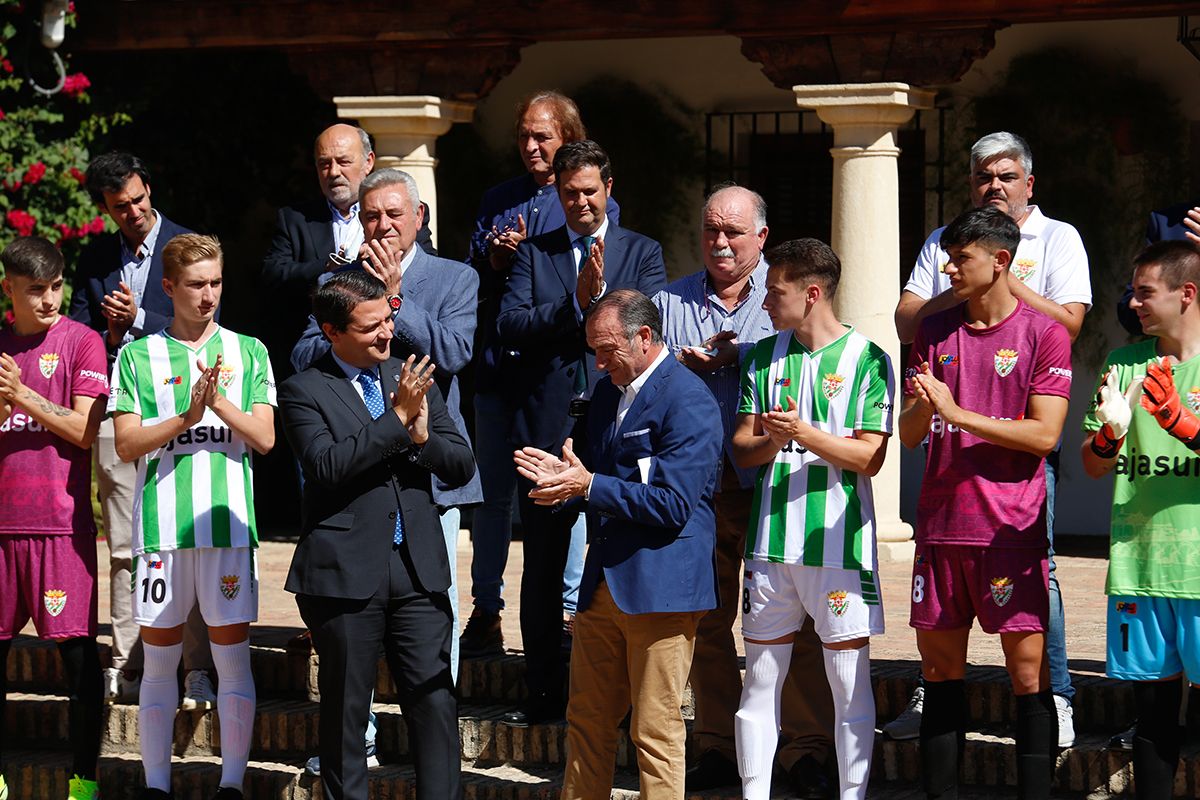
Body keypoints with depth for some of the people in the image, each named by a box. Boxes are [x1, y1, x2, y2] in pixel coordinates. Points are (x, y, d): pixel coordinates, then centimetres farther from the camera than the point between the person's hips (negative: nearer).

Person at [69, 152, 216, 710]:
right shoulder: (94, 259, 13)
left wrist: (139, 319, -13)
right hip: (116, 414, 4)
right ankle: (125, 670, 11)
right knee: (124, 551, 6)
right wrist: (109, 334, -5)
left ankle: (199, 671, -5)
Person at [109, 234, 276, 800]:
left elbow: (264, 438, 3)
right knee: (159, 658, 4)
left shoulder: (247, 351, 9)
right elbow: (127, 444, -1)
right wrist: (187, 416, -14)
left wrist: (219, 402, -12)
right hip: (161, 524, 0)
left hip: (228, 520, 0)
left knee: (233, 655, 1)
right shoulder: (138, 356, 7)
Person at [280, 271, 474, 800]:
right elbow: (327, 465, -18)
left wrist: (423, 438, -11)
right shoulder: (303, 392, -2)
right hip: (345, 574, -4)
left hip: (418, 570, 4)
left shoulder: (411, 380, 12)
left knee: (435, 700, 0)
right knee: (345, 710, 5)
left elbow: (461, 467, 10)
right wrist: (397, 418, -20)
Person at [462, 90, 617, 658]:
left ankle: (566, 611, 8)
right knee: (491, 494, 7)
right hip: (498, 366, 4)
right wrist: (494, 260, -7)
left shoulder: (596, 206, 2)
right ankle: (486, 611, 14)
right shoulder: (498, 200, 15)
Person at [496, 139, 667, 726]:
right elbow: (510, 325, -4)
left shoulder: (642, 253, 10)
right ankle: (544, 693, 16)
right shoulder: (533, 253, 11)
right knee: (542, 567, 7)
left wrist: (602, 295, -17)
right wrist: (575, 304, -14)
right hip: (546, 426, 1)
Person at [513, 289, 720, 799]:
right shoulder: (607, 393, 16)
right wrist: (564, 474, 0)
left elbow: (672, 504, -18)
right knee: (587, 721, 11)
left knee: (655, 733, -3)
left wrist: (588, 485, -17)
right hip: (603, 584, 8)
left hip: (659, 585, -8)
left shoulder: (688, 400, -12)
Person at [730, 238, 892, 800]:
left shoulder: (866, 359, -3)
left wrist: (805, 434, -20)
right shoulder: (763, 357, 10)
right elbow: (741, 447, 8)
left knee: (850, 681, -1)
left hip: (838, 541, -4)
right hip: (771, 541, 4)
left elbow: (870, 458, -8)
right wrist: (771, 442, -14)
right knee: (760, 679, 7)